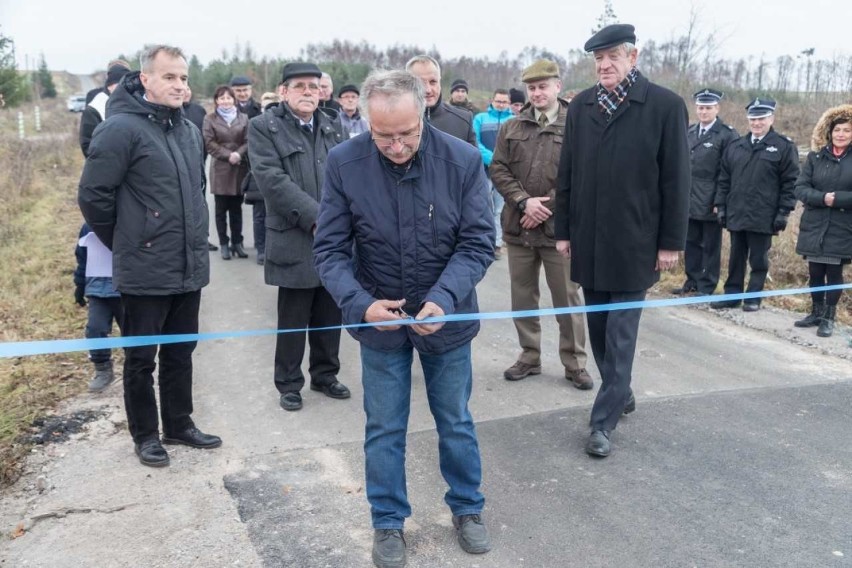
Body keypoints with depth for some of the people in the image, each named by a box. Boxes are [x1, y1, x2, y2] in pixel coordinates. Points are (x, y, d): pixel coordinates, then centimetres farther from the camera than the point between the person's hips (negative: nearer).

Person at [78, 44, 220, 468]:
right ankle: (145, 434, 24)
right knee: (141, 357, 9)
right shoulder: (122, 128, -14)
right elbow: (93, 195, -14)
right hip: (145, 271, -7)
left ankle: (179, 424, 32)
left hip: (190, 268, 7)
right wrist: (125, 243, -2)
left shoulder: (189, 130, 10)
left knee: (180, 352, 18)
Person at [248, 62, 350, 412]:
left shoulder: (333, 126, 13)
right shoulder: (264, 127, -2)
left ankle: (325, 375, 29)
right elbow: (272, 179, -14)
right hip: (295, 240, -4)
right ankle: (288, 383, 20)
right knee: (293, 319, 5)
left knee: (330, 315, 13)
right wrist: (315, 218, -20)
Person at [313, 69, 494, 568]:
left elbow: (478, 243, -13)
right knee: (384, 430, 12)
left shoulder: (463, 161, -17)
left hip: (446, 317, 0)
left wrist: (443, 299, -28)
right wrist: (360, 303, -26)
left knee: (456, 423, 17)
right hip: (380, 319, 0)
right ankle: (389, 523, 33)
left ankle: (468, 508, 40)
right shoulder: (344, 164, -15)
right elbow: (330, 248, -10)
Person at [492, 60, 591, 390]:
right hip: (518, 227, 4)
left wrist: (547, 207, -13)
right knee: (522, 297, 12)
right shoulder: (512, 128, 9)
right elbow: (498, 169, 3)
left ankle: (575, 363, 17)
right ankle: (529, 357, 27)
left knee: (567, 299, 4)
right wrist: (524, 201, -12)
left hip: (559, 228, -4)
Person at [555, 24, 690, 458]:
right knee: (599, 328, 13)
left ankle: (603, 422, 6)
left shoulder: (665, 106, -6)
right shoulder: (581, 106, 6)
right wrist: (564, 231, 7)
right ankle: (621, 393, 33)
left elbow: (676, 180, -5)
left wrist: (671, 242, -7)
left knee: (621, 334, -1)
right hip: (588, 240, 5)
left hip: (634, 242, -4)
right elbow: (567, 173, 9)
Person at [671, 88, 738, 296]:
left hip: (711, 202, -5)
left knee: (710, 246, 5)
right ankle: (692, 280, 25)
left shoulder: (727, 135, -7)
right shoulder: (689, 132, 12)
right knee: (691, 242, 13)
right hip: (689, 199, 6)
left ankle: (707, 287, 13)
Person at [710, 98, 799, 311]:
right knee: (736, 258, 12)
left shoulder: (784, 147, -2)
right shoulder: (735, 146, 11)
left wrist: (783, 213, -10)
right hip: (736, 214, 4)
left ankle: (754, 297, 16)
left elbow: (790, 183, -5)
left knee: (758, 260, 6)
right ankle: (732, 294, 21)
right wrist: (721, 206, 7)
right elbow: (724, 180, 13)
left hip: (763, 217, -4)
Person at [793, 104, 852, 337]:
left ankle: (829, 317, 16)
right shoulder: (815, 157, 6)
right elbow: (800, 188, -1)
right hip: (814, 227, 2)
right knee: (815, 272, 9)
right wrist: (822, 198, -16)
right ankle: (816, 312, 25)